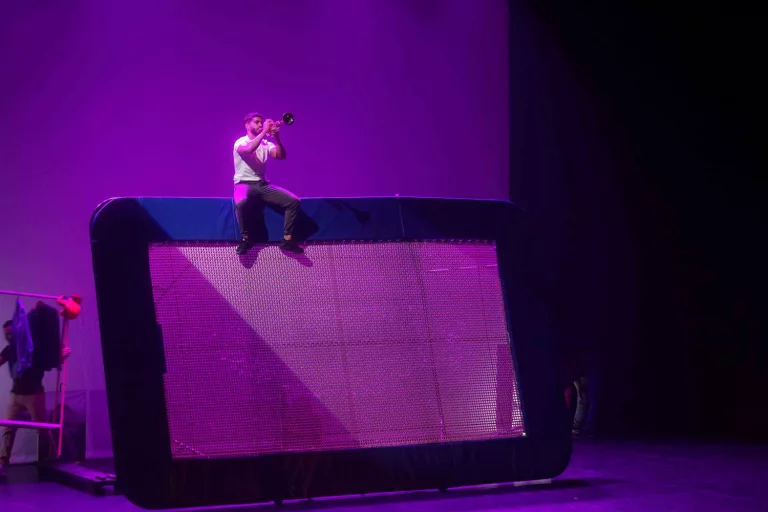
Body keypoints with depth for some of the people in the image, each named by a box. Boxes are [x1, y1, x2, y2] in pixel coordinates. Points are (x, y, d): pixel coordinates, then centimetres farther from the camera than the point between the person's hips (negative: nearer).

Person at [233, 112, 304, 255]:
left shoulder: (266, 144, 13)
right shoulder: (240, 142, -3)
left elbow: (281, 156, -5)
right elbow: (248, 150, -28)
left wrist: (276, 137, -18)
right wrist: (264, 132, -27)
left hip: (263, 184, 5)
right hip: (245, 184, -5)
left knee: (293, 201, -14)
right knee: (241, 203, -40)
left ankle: (287, 240, -7)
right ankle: (245, 239, -19)